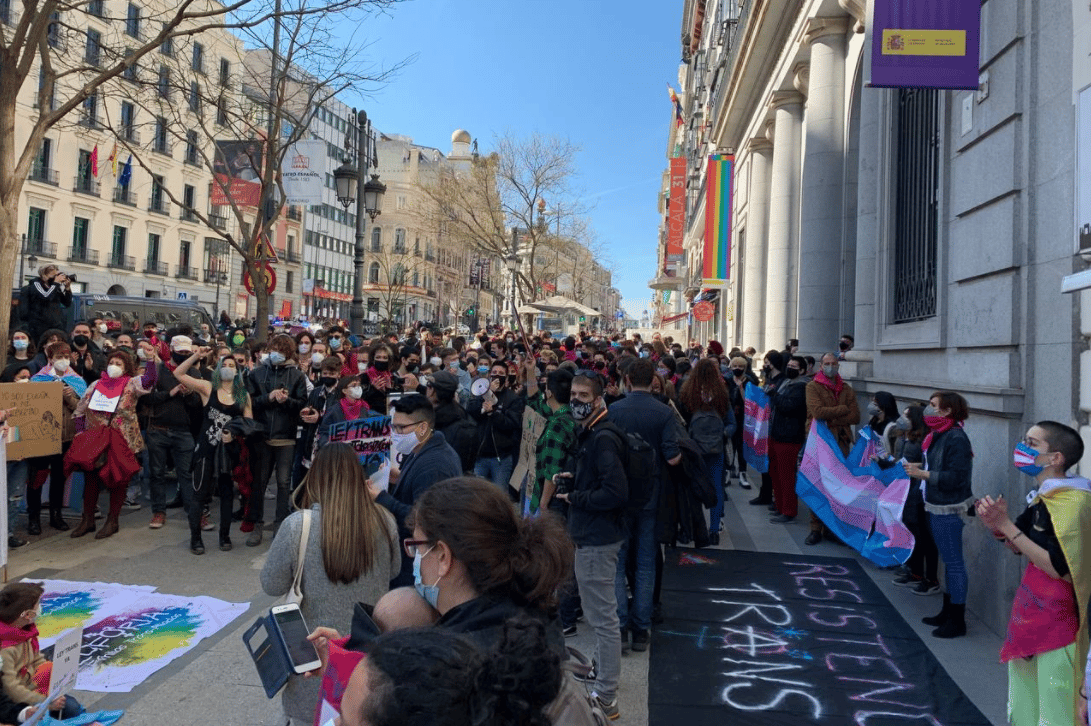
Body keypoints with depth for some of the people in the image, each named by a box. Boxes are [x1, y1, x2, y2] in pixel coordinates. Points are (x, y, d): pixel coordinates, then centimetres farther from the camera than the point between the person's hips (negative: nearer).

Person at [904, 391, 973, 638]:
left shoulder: (956, 438, -18)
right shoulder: (938, 435, 9)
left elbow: (955, 477, -22)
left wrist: (923, 474, -20)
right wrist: (918, 467, 4)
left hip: (948, 510, -9)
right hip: (936, 507, 10)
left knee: (954, 563, 0)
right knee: (949, 562, 19)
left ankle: (957, 620, 9)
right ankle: (947, 612, 30)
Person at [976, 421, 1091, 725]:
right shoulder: (1044, 497, 6)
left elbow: (1060, 569, -24)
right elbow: (1018, 547, 13)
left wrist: (1007, 526, -22)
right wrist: (997, 524, -7)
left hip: (1059, 623, -9)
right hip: (1032, 616, 9)